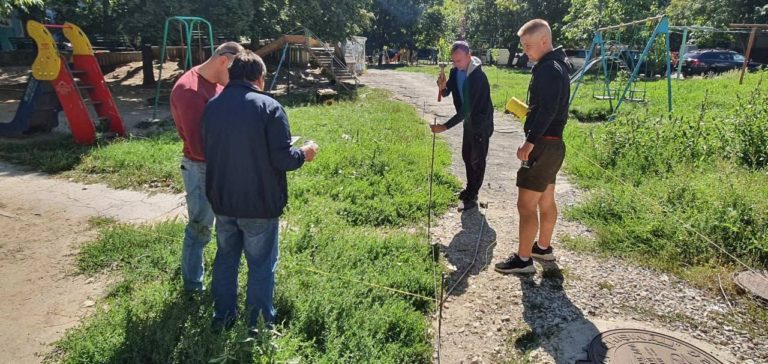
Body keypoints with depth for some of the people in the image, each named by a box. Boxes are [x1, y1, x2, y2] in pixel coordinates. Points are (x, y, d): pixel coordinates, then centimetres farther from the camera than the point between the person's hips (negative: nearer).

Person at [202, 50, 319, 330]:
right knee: (261, 264, 11)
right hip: (259, 204, -5)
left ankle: (222, 317, 35)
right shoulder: (269, 107, -17)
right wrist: (304, 154, 2)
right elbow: (283, 159, -18)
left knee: (226, 257, 21)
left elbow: (209, 152, 12)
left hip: (222, 202, 5)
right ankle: (258, 324, 23)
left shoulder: (212, 107, 1)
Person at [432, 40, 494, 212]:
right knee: (467, 156, 17)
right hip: (468, 120, 8)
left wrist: (445, 126, -34)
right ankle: (470, 189, 33)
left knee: (477, 159, 1)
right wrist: (443, 87, -21)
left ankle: (472, 197, 10)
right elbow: (446, 94, 4)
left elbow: (467, 108, -33)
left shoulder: (478, 76, -30)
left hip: (481, 122, -8)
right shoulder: (455, 71, -5)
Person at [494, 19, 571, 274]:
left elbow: (548, 109, -29)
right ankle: (543, 247, 32)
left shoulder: (548, 70, -18)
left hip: (544, 145, -11)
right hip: (552, 144, 11)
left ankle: (523, 259, 6)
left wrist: (530, 141, -33)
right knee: (546, 201, 19)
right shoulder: (557, 66, 14)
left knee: (526, 204, -4)